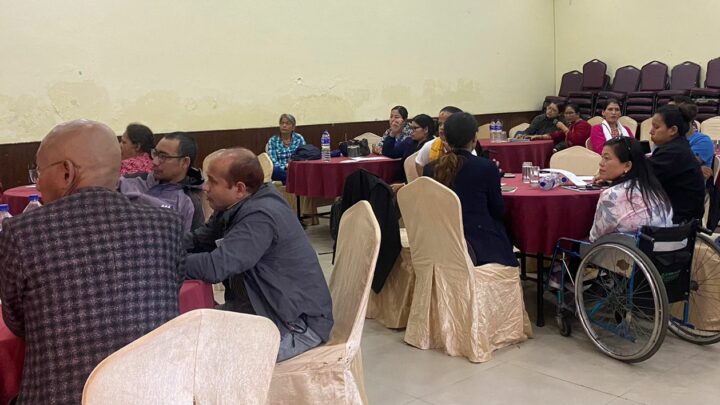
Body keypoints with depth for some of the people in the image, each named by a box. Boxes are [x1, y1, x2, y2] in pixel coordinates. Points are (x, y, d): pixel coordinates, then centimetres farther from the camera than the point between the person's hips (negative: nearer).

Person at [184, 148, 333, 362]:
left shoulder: (260, 217, -26)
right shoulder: (237, 206, 4)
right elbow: (199, 240, 7)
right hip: (268, 307, 9)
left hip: (299, 323, -9)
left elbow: (215, 267, -32)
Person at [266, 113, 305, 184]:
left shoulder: (299, 138, 9)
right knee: (274, 170, -36)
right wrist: (286, 167, -24)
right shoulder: (273, 140, 6)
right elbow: (273, 162, -5)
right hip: (280, 171, 1)